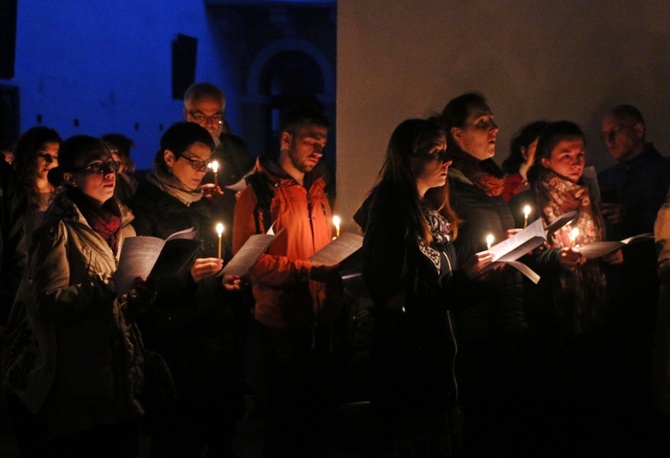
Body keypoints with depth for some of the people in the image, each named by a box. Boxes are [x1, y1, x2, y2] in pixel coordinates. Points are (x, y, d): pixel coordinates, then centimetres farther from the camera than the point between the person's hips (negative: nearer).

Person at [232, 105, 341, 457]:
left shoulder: (317, 191, 14)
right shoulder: (259, 191, -8)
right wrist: (308, 270, -22)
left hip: (319, 320, 6)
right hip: (282, 323, -6)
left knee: (318, 414, 13)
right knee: (285, 418, 5)